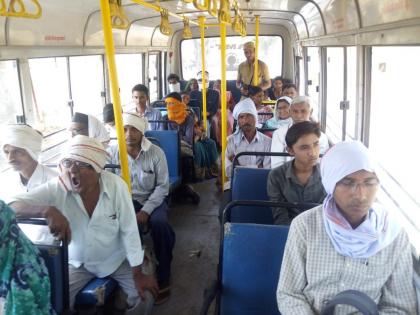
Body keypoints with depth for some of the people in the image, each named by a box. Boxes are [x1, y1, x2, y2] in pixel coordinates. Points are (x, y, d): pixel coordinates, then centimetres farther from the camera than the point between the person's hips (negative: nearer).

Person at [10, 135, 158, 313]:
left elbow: (129, 231, -17)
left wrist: (138, 274, -14)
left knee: (144, 297, -13)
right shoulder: (56, 188, -21)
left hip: (116, 259, -1)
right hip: (77, 262, 1)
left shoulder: (116, 185, -23)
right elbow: (12, 206, -29)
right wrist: (47, 210, -47)